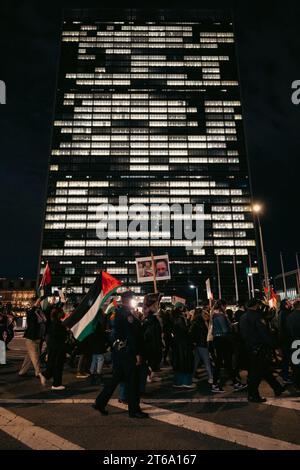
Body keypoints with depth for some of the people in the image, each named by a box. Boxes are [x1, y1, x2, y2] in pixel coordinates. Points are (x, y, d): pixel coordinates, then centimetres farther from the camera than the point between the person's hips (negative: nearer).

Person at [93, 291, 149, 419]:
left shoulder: (119, 312, 11)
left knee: (116, 378, 18)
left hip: (118, 350, 9)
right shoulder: (127, 314, -17)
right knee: (132, 381, 3)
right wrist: (137, 353, -18)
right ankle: (134, 410, 14)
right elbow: (131, 335, -21)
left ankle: (100, 403, 22)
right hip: (127, 351, -9)